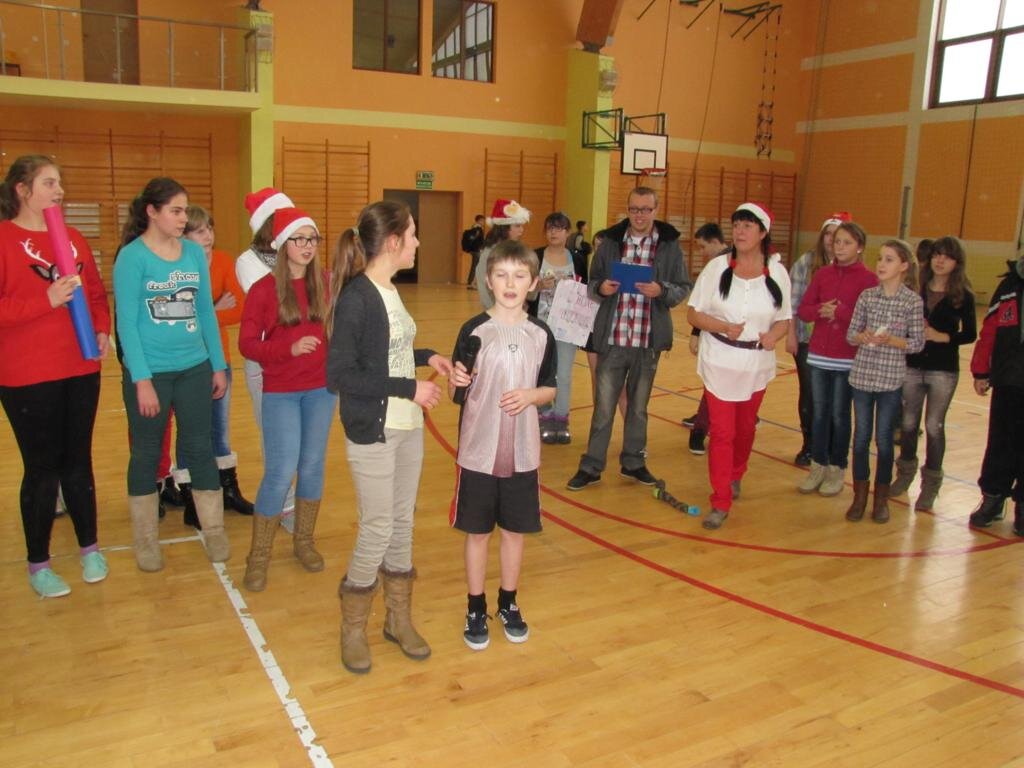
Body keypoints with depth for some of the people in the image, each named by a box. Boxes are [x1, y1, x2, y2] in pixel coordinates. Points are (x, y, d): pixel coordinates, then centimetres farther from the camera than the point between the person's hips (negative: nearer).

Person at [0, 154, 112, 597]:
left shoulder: (74, 239, 10)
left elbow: (96, 293, 15)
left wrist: (102, 329, -1)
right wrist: (45, 300, -22)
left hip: (81, 370, 5)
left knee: (78, 460, 14)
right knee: (42, 467, 3)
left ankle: (90, 548, 27)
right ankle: (38, 565, 18)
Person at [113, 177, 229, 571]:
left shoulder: (195, 252, 3)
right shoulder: (132, 256, -10)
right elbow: (126, 322, -12)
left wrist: (219, 365, 8)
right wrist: (141, 379, -16)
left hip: (195, 368, 4)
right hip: (150, 372, -4)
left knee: (200, 448, 11)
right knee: (146, 454, 10)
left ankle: (214, 531, 24)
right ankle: (146, 539, 25)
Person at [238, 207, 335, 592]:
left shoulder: (325, 284, 0)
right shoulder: (263, 289, -7)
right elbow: (247, 344, -8)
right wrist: (289, 348, -22)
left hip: (321, 388, 3)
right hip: (281, 392, -3)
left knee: (313, 466, 11)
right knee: (281, 471, -5)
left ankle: (304, 540, 30)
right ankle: (258, 556, 11)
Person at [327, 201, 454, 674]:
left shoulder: (390, 290, 6)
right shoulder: (356, 297, -18)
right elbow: (339, 376, -20)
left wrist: (426, 356, 2)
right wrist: (409, 388, -20)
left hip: (408, 428, 8)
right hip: (372, 434, -8)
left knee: (403, 524, 15)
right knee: (377, 530, 1)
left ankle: (399, 620, 32)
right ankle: (353, 628, 23)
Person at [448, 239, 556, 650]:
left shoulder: (540, 334, 0)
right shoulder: (474, 330, -7)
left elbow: (550, 389, 8)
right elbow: (455, 392, -4)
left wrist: (530, 395, -13)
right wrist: (455, 380, -26)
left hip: (522, 452, 2)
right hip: (478, 450, -2)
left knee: (516, 530, 14)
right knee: (477, 532, 9)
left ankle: (508, 604, 34)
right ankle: (476, 609, 27)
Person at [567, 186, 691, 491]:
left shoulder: (670, 245, 1)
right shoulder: (611, 241, 4)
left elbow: (684, 289, 1)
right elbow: (592, 282, 9)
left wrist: (661, 290, -19)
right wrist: (601, 288, -13)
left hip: (649, 341, 0)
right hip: (612, 339, 0)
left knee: (638, 406, 15)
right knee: (604, 406, 3)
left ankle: (633, 462, 29)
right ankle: (591, 467, 15)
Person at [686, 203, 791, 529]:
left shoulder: (777, 272, -2)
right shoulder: (717, 267, -6)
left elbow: (784, 320, 4)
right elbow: (693, 314, -5)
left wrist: (773, 335, -19)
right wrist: (724, 327, -22)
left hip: (757, 364, 2)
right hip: (719, 361, -2)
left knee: (745, 428, 18)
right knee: (721, 431, -4)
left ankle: (735, 478, 44)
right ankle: (720, 502, 3)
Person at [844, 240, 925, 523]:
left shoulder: (913, 301, -4)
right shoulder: (867, 296, 2)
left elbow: (917, 343, -3)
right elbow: (851, 335, 5)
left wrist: (890, 340, -19)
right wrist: (863, 337, -16)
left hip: (891, 378, -2)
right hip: (862, 375, 2)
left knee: (884, 438, 5)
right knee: (861, 436, 8)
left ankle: (882, 498, 22)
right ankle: (860, 494, 22)